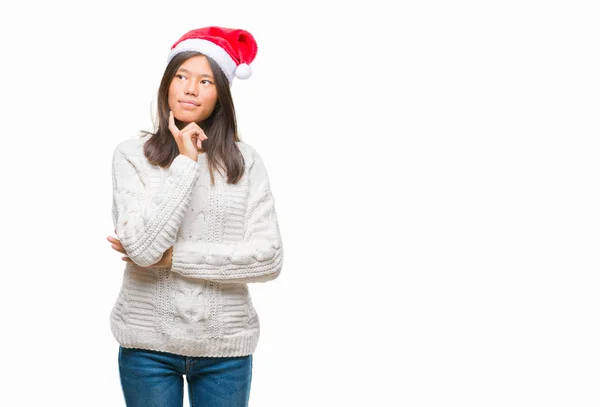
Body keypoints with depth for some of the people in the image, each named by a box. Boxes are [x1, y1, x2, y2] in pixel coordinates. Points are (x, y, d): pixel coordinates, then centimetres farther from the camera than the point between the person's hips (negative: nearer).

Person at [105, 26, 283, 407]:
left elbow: (269, 258, -9)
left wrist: (172, 257, -13)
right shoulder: (133, 154, -4)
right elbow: (141, 247, -16)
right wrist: (185, 162, -15)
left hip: (226, 347, 1)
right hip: (149, 344, -1)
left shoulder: (246, 160, -1)